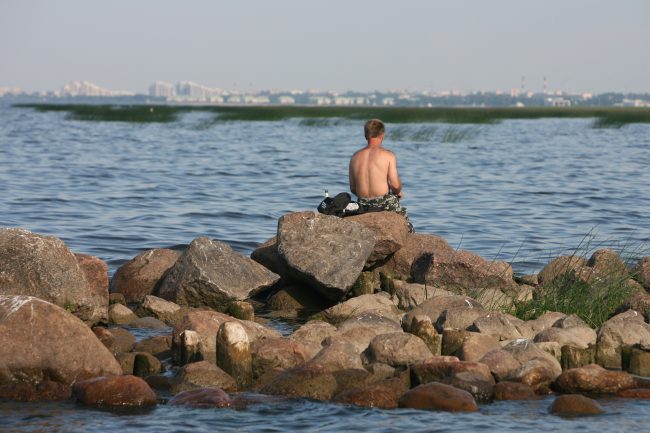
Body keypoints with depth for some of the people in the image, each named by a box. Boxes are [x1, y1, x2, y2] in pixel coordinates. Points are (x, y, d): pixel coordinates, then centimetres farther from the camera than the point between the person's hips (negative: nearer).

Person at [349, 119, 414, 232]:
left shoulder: (355, 157, 3)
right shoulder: (388, 155, -10)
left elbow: (353, 189, 7)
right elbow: (395, 185, -15)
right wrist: (398, 192, 7)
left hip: (363, 205, 5)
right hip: (384, 204, -5)